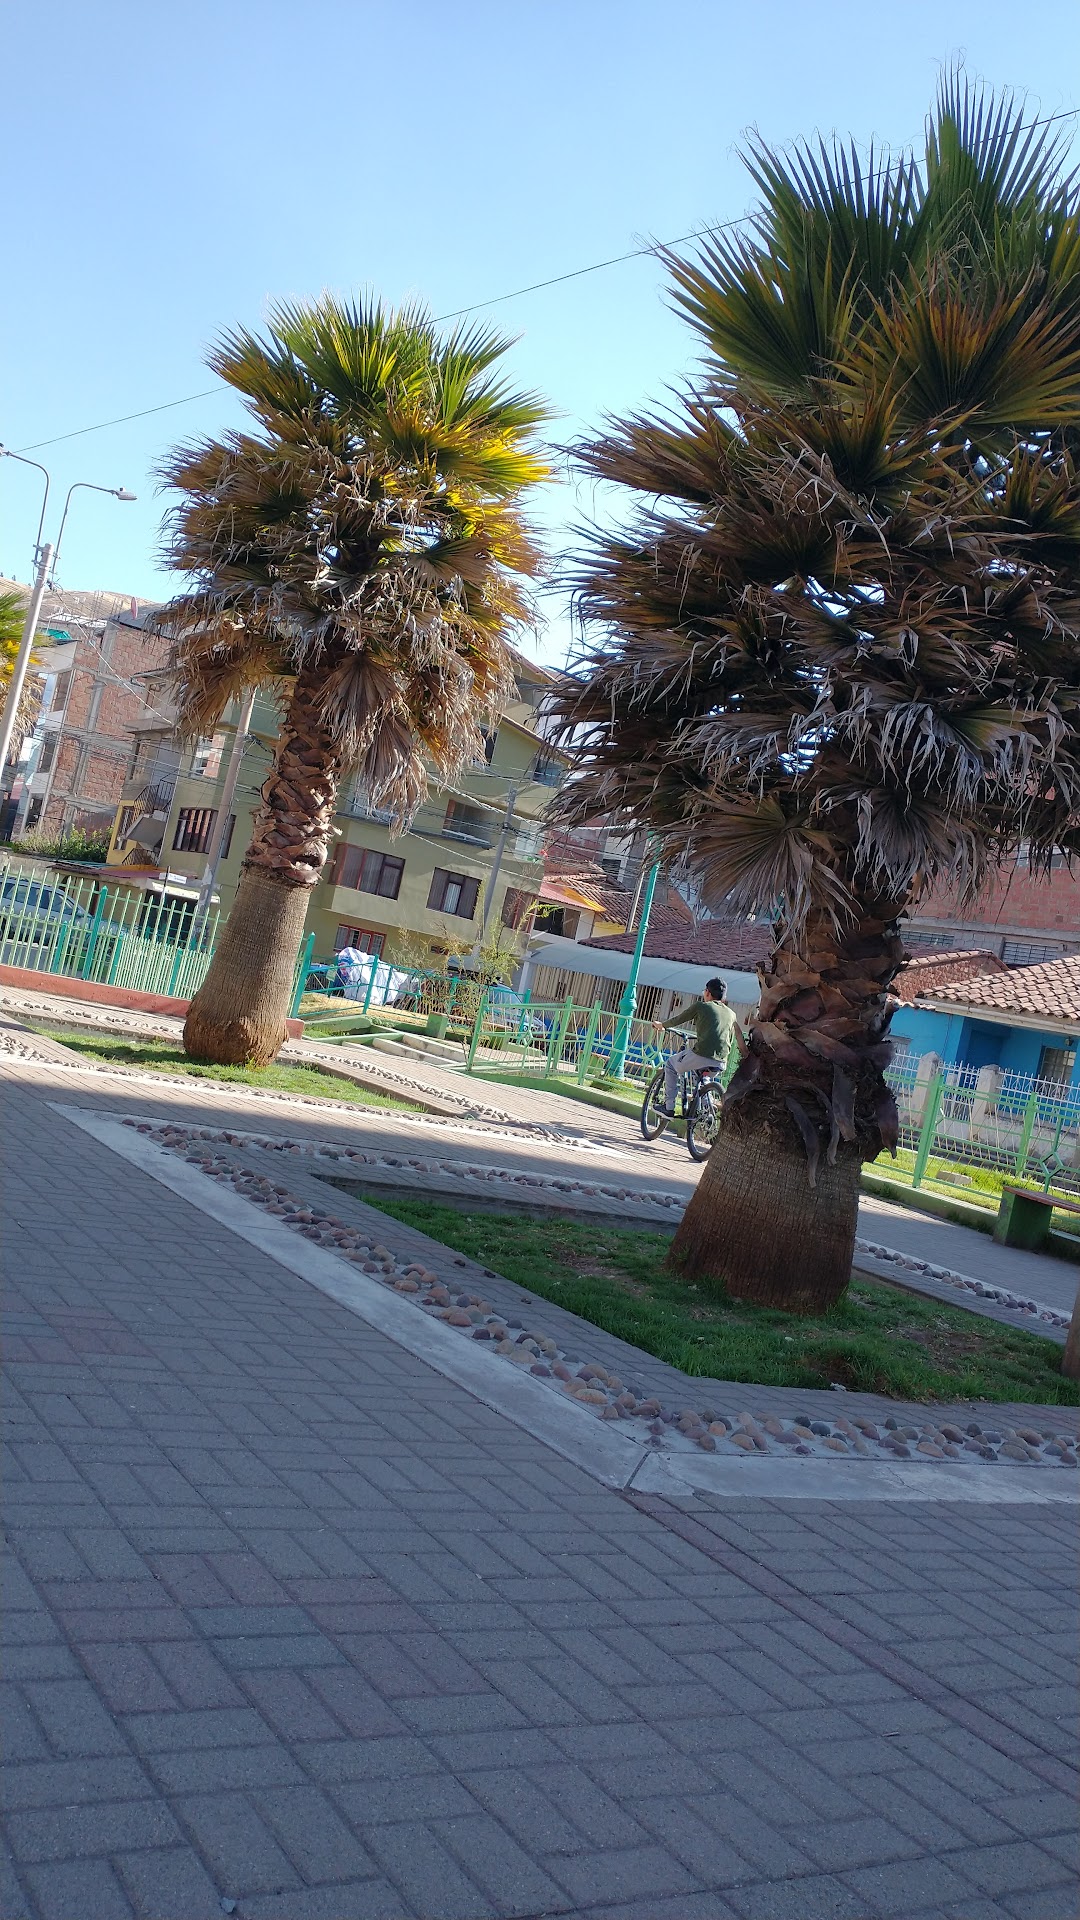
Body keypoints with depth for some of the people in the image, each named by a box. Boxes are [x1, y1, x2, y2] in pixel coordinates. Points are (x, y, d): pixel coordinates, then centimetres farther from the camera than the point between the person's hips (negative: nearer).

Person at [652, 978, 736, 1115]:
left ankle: (668, 1107, 16)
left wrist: (661, 1025, 37)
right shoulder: (731, 1014, 19)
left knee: (670, 1064, 22)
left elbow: (678, 1020, 18)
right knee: (700, 1075, 38)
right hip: (720, 1064, 5)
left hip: (701, 1055, -5)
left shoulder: (701, 1006, 7)